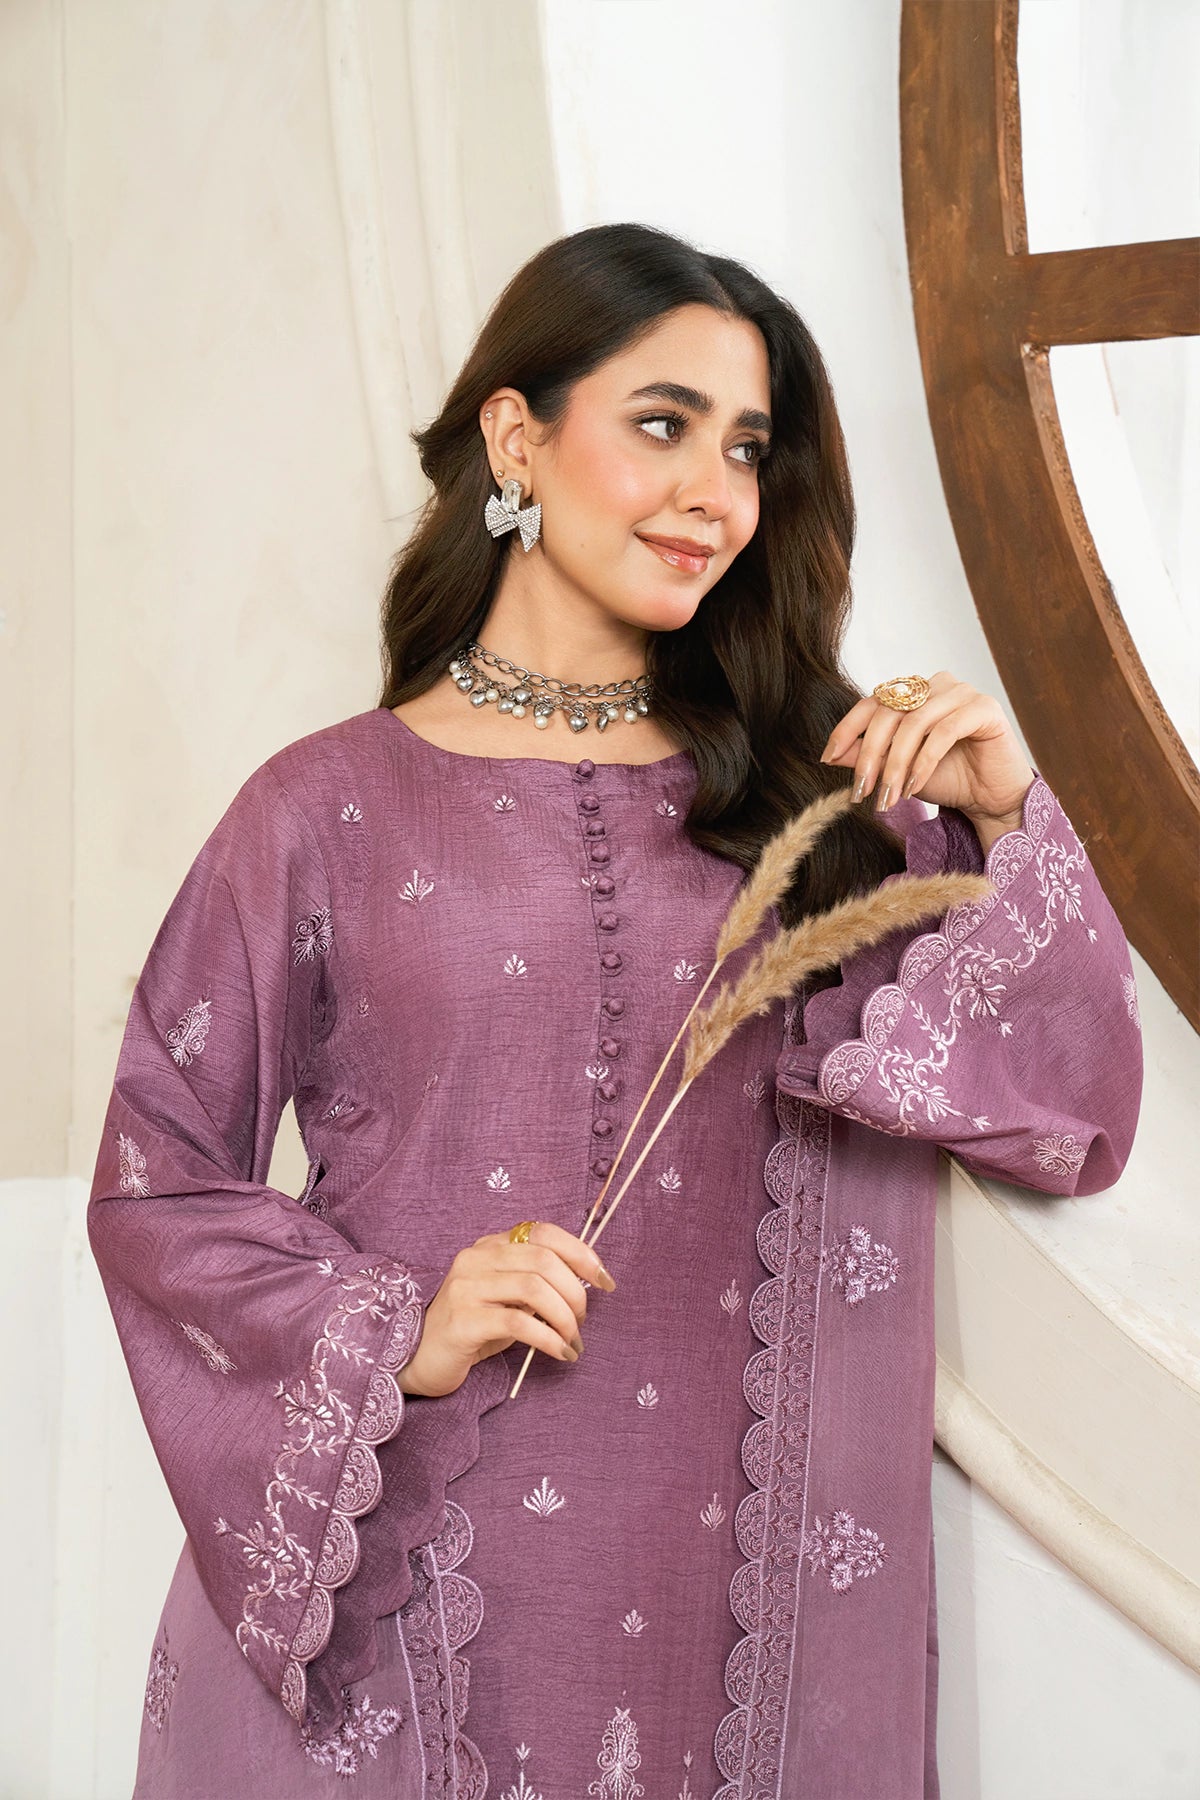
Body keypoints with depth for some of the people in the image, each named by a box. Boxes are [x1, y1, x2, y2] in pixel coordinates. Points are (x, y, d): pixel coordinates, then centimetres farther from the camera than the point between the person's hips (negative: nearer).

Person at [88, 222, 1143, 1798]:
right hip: (409, 1583, -2)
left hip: (738, 1574, 3)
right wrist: (394, 1333, -13)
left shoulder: (816, 792, 5)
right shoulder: (330, 811, -3)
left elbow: (1073, 1126, 4)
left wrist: (1006, 823, -8)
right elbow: (154, 1185, 1)